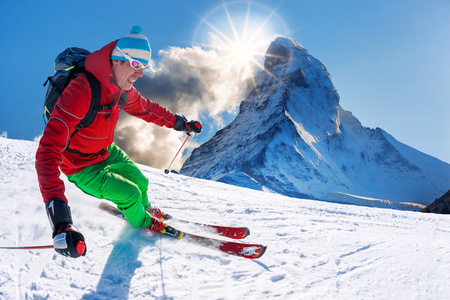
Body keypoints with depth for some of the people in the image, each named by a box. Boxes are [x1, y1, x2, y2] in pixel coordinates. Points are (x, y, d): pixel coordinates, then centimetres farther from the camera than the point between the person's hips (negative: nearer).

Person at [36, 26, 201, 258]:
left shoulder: (123, 89, -13)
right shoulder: (81, 91, -40)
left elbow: (145, 108, 11)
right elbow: (48, 152, -46)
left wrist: (179, 123, 16)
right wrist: (58, 216, -56)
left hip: (108, 152, 7)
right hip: (83, 169, -7)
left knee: (140, 182, 19)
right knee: (130, 194, -9)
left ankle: (145, 209, 54)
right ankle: (142, 223, 27)